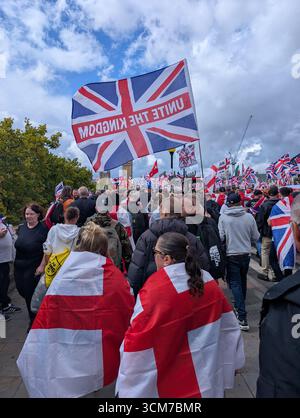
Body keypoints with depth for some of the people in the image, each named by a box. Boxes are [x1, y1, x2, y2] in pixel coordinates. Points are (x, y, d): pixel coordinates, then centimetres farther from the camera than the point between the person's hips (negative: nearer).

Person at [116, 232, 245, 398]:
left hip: (172, 386, -4)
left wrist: (128, 388, -6)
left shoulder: (155, 290, -26)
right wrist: (232, 361, 15)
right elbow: (228, 326, 3)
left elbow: (138, 343, -20)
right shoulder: (208, 281, -8)